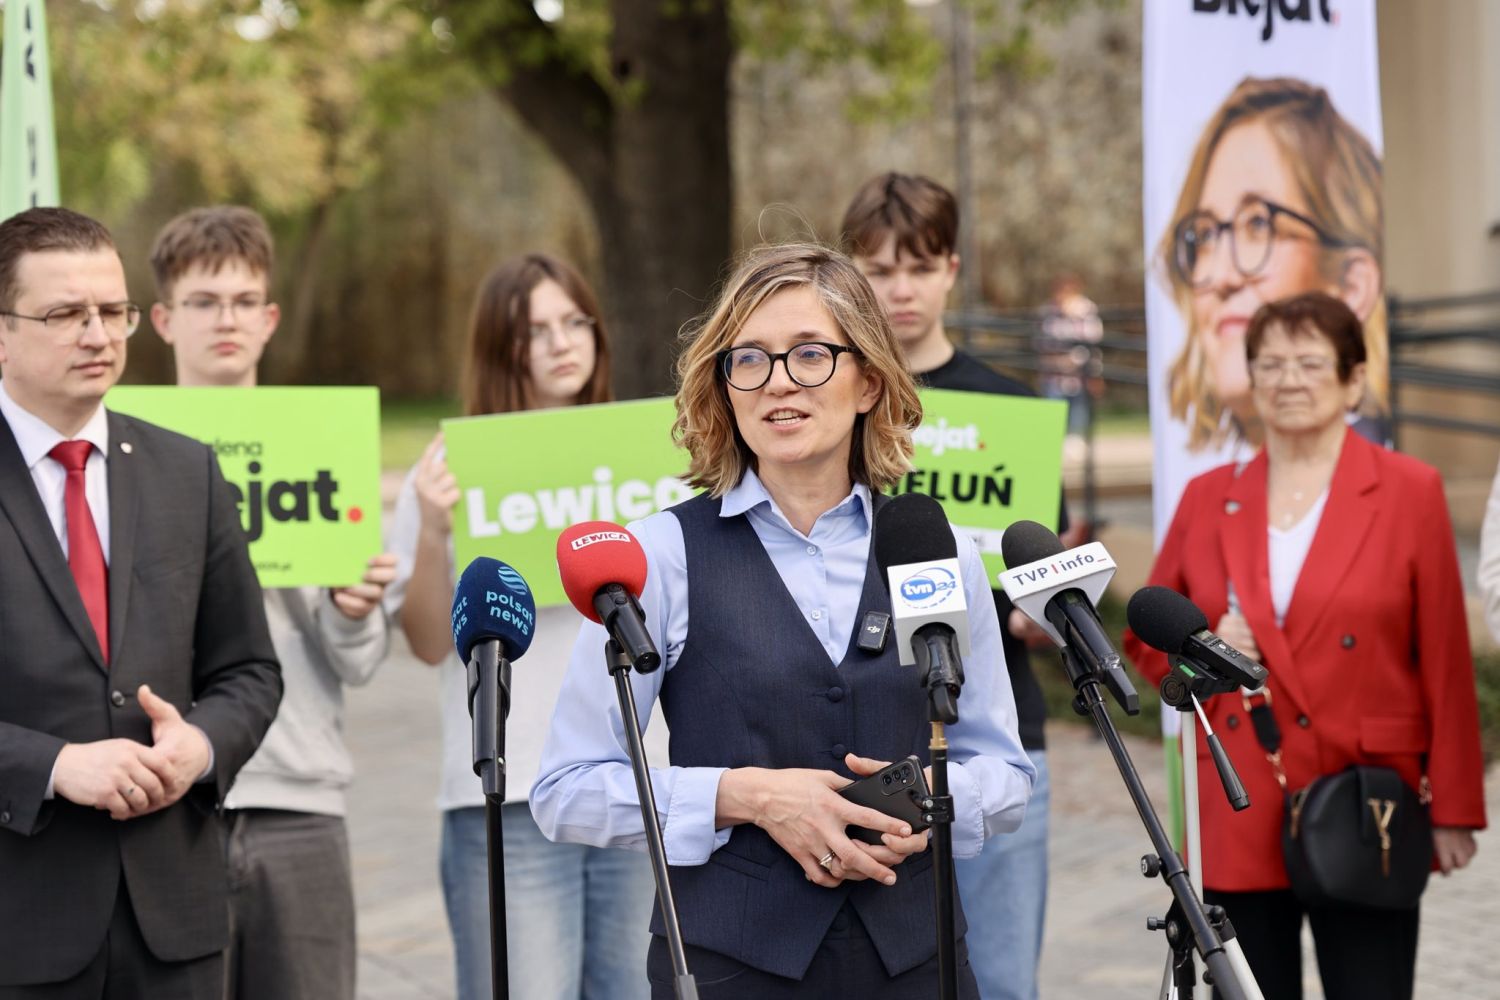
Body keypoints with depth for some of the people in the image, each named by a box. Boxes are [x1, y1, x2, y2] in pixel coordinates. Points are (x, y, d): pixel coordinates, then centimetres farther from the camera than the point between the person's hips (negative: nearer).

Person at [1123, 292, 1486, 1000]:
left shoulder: (1409, 492, 0)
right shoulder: (1207, 498, 8)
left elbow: (1446, 663, 0)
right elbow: (1146, 638, 17)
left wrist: (1453, 808, -3)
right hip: (1237, 819, 3)